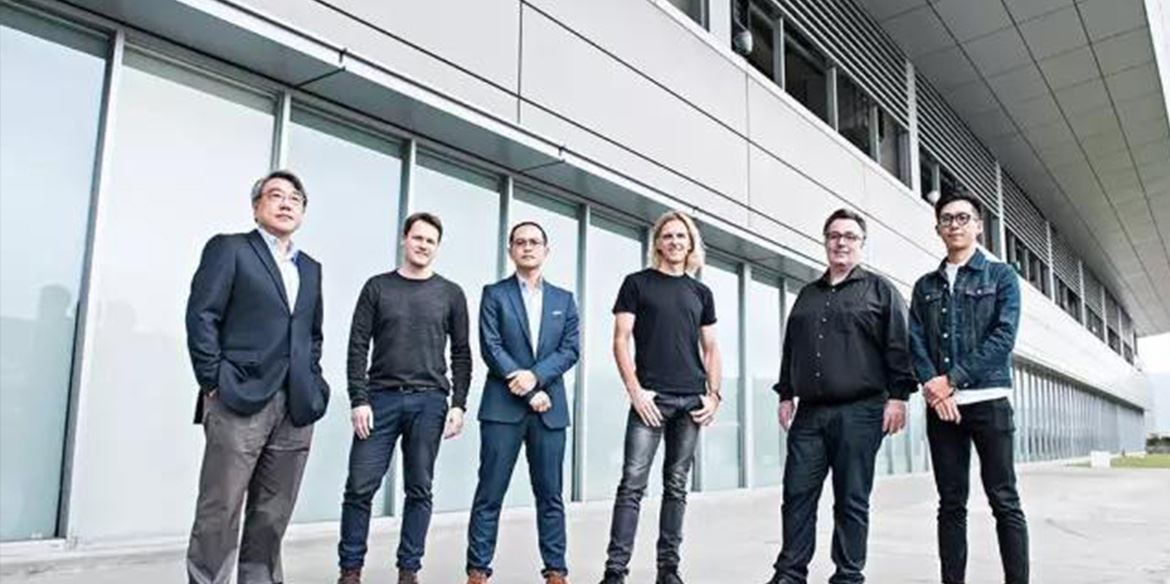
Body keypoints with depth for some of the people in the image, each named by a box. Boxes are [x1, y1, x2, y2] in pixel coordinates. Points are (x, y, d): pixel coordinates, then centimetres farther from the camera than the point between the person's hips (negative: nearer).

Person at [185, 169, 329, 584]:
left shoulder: (310, 268, 21)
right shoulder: (229, 249, 4)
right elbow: (201, 317, -4)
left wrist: (312, 385, 9)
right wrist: (214, 385, -10)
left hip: (296, 408, 5)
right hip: (240, 402, -5)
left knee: (272, 516, 8)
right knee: (219, 513, -3)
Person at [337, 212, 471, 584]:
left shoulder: (450, 294, 8)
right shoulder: (378, 287, 7)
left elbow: (461, 354, 7)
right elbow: (358, 347, 2)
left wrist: (458, 404, -1)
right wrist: (359, 399, -7)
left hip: (429, 402, 1)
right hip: (381, 398, 0)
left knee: (419, 490, 4)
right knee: (360, 487, -1)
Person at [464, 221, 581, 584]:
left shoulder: (564, 299, 15)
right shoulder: (494, 294, 6)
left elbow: (571, 349, 5)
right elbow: (490, 348, -4)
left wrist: (536, 375, -12)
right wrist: (528, 392, -10)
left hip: (550, 408, 3)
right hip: (503, 406, -2)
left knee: (550, 495, 6)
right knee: (490, 494, 0)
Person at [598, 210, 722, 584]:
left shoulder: (701, 293, 15)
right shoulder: (637, 283, 5)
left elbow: (710, 349, 16)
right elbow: (621, 340, -2)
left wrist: (714, 394, 4)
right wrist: (634, 390, -11)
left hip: (692, 400, 4)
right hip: (651, 398, -4)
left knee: (676, 485, 9)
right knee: (632, 483, -8)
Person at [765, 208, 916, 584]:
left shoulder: (880, 290, 7)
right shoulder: (808, 294, 20)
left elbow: (899, 347, 0)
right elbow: (790, 349, 22)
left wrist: (897, 396, -8)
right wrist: (786, 394, 14)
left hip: (859, 412, -4)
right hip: (809, 412, 4)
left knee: (852, 500, 2)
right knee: (797, 494, 2)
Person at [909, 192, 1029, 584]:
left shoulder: (1001, 276, 6)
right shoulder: (925, 286, 15)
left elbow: (1004, 337, -7)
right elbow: (916, 343, 5)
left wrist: (953, 379, -13)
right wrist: (932, 384, -13)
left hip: (989, 401, -2)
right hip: (940, 404, 3)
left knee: (1004, 501, -1)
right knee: (951, 503, 5)